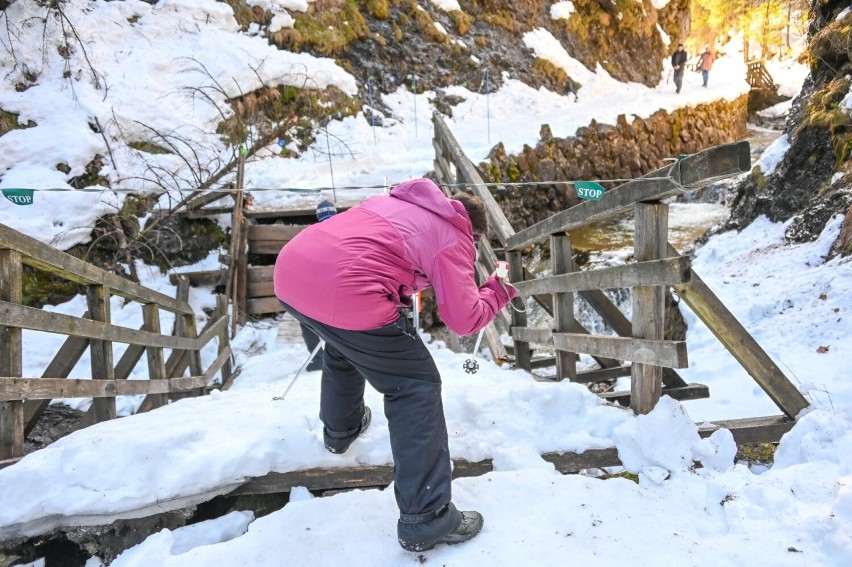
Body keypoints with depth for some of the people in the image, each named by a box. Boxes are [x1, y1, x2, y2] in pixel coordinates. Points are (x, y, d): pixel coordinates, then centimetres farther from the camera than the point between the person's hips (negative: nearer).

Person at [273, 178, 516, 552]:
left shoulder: (398, 200, 28)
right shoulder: (454, 237, 10)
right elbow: (464, 320, 7)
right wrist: (498, 291, 24)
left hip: (290, 270, 8)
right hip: (345, 293, -8)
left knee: (344, 343, 36)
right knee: (417, 387, 6)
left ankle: (340, 429, 57)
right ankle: (426, 520, 10)